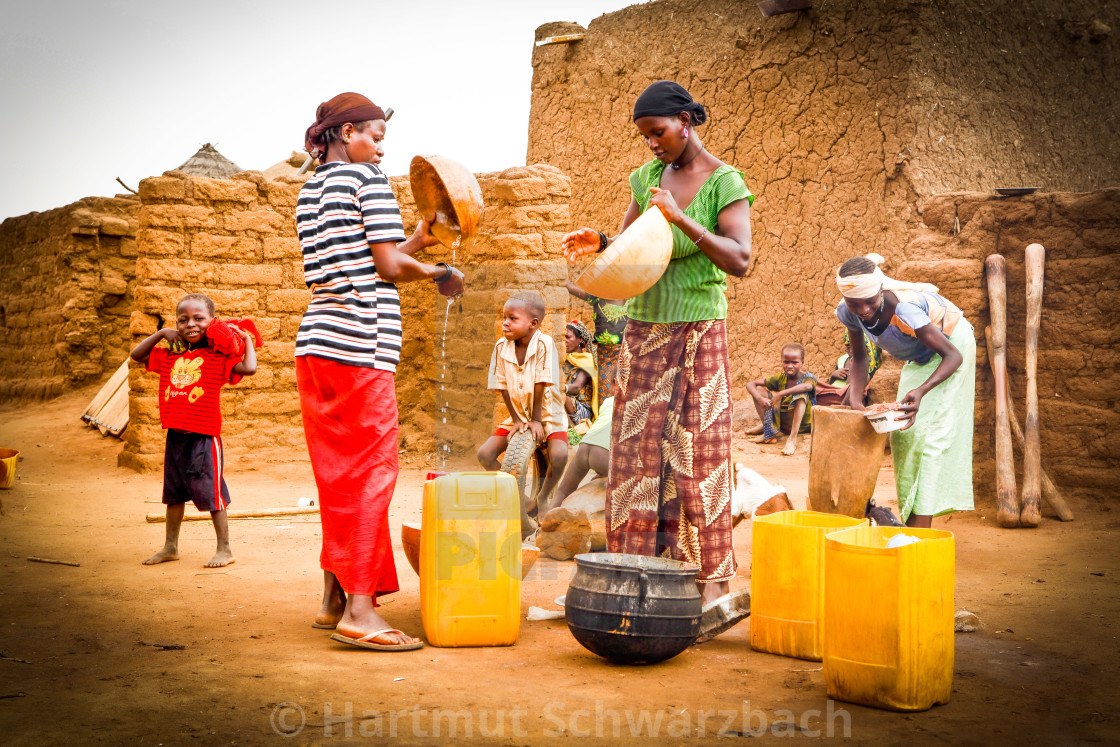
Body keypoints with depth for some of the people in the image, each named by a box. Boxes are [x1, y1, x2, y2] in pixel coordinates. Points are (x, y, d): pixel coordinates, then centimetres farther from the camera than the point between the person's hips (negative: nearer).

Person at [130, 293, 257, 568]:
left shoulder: (218, 356, -8)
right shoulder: (169, 355, 9)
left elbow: (249, 368, -19)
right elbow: (136, 355, 19)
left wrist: (247, 339, -7)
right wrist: (162, 334, 9)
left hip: (204, 436, -6)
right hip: (175, 434, 6)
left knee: (210, 492, 0)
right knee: (174, 493, 17)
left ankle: (224, 549, 11)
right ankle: (171, 547, 30)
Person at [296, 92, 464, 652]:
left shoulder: (310, 191, 20)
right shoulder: (368, 179, -4)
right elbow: (389, 266, -11)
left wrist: (415, 242, 20)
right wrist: (440, 274, 5)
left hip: (316, 343, 9)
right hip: (359, 344, -9)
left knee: (337, 473, 13)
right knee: (370, 471, -6)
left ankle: (334, 597, 20)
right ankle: (359, 609, -8)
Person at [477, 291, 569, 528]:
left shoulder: (544, 344, -20)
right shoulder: (501, 346, -7)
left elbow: (541, 384, -19)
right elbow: (503, 387, -3)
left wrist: (536, 420, -17)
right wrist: (516, 419, -8)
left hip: (547, 413, -4)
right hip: (517, 415, 5)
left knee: (559, 454, -31)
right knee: (485, 454, -11)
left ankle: (542, 498, -2)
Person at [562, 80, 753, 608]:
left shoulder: (725, 182, -8)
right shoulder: (647, 176, 8)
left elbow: (740, 261, -19)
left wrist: (680, 217, -26)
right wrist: (598, 242, -8)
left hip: (698, 332, -5)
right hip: (644, 329, 5)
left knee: (697, 455, -3)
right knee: (637, 453, 4)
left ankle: (711, 579, 6)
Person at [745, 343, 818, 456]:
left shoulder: (808, 377, -12)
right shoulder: (780, 378, 1)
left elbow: (807, 386, -40)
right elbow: (750, 385, -3)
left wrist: (780, 394, -41)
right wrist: (760, 399, -24)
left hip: (802, 424, -4)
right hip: (782, 422, 4)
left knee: (802, 394, -33)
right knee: (758, 389, -6)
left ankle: (792, 439, -39)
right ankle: (768, 429, -6)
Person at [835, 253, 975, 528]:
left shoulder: (904, 309, -40)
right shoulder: (848, 312, -22)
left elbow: (953, 356, -34)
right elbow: (859, 357, -5)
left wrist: (921, 391, -49)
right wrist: (855, 400, -20)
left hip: (951, 342, -7)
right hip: (919, 354, 7)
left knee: (933, 430, -16)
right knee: (904, 430, 2)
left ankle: (921, 522, -18)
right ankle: (909, 516, 10)